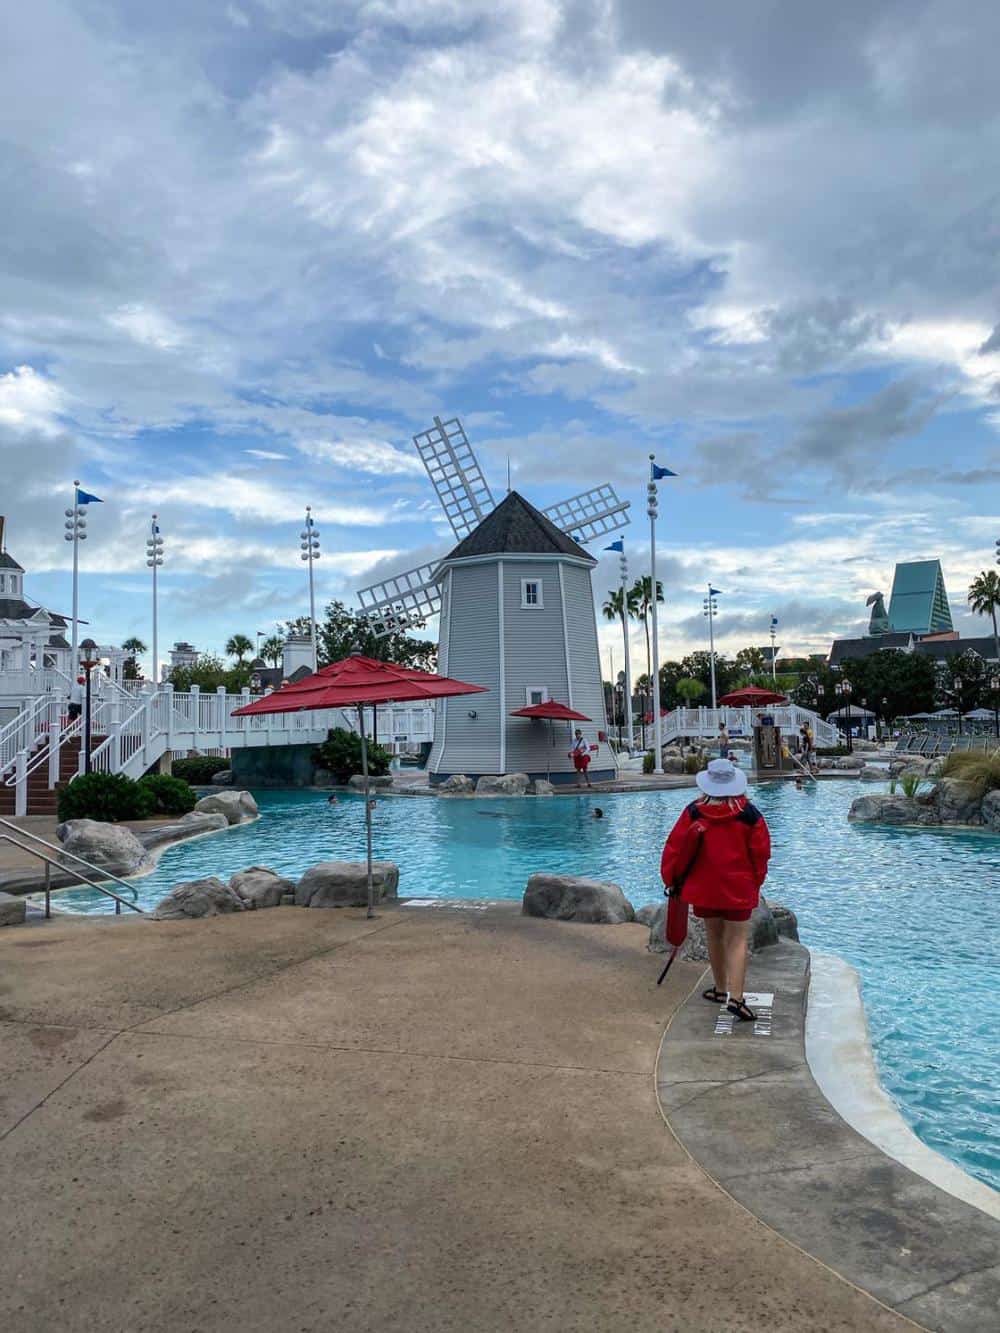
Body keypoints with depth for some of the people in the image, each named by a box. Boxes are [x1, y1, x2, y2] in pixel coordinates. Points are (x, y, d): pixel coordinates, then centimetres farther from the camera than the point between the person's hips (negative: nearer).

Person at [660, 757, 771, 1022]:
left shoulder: (694, 812, -8)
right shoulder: (749, 814, -8)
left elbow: (676, 848, -6)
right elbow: (761, 853, -2)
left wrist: (671, 879, 7)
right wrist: (755, 883, 13)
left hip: (705, 886, 1)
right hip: (738, 888, -1)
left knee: (714, 936, 17)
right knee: (737, 940, 0)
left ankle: (720, 988, 30)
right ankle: (736, 997, -12)